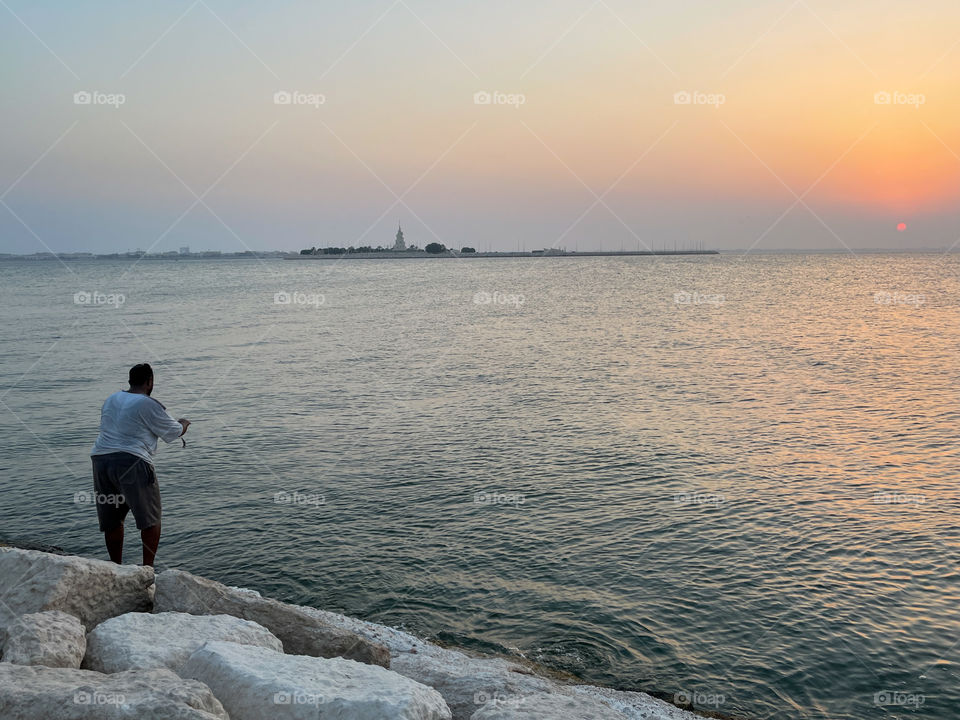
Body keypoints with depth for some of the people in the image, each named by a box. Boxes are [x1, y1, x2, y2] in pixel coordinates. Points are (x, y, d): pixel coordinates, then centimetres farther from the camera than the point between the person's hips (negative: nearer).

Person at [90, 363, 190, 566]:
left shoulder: (111, 399, 17)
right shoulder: (149, 405, -5)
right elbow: (173, 433, 4)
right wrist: (184, 423, 27)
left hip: (101, 459, 7)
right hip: (131, 463, -7)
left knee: (111, 519, 16)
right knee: (150, 519, 5)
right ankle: (148, 568, 6)